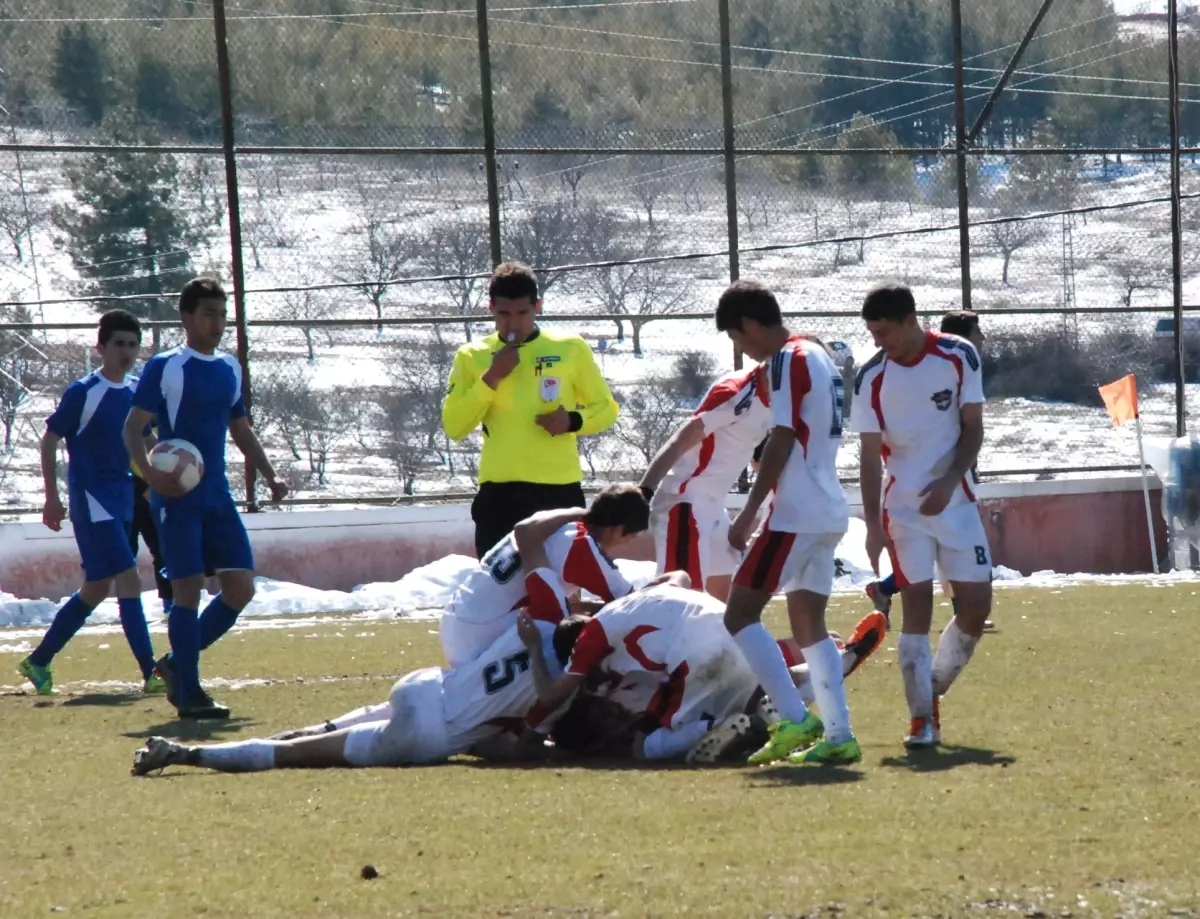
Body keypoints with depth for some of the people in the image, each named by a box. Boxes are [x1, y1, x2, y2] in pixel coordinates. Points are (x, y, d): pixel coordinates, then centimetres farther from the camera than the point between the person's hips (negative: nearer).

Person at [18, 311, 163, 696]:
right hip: (92, 501, -8)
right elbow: (49, 440, -6)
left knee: (97, 589, 12)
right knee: (129, 581, -14)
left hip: (124, 500, 8)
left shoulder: (137, 392, 9)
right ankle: (151, 673, -16)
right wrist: (52, 497, -9)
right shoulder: (83, 392, -10)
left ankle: (38, 661, 24)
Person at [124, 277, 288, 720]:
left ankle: (177, 663, 16)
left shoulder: (229, 368, 13)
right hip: (177, 497, -6)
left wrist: (270, 476, 13)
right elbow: (132, 428, -8)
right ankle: (188, 694, -3)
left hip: (218, 496, 6)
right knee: (188, 588, -9)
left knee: (241, 587, 0)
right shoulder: (164, 367, -6)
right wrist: (149, 472, -25)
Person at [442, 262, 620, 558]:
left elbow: (606, 408, 12)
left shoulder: (571, 349, 6)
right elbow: (454, 427, 0)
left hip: (559, 489, -1)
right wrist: (490, 378, -10)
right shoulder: (472, 356, 7)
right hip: (499, 491, 1)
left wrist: (573, 421, -9)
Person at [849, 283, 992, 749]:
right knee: (917, 604, -10)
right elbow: (870, 454, -7)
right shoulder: (872, 377, -7)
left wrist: (949, 482, -18)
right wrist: (873, 523, -16)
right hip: (903, 507, -1)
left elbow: (973, 429, -3)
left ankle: (933, 688, 19)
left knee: (977, 606, -2)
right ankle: (922, 718, -5)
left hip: (955, 500, 2)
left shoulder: (959, 356, -7)